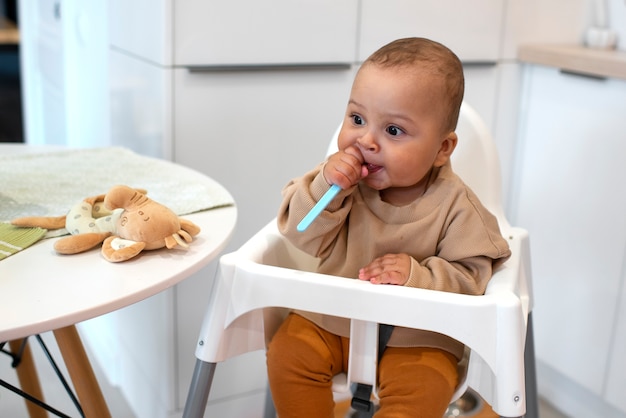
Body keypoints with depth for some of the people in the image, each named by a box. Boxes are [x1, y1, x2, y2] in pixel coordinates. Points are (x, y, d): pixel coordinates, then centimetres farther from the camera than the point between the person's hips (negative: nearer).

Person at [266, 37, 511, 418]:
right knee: (288, 353, -12)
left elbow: (471, 278, -14)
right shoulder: (340, 174, -11)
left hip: (418, 337, -2)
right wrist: (325, 188, -29)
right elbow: (304, 238, -12)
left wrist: (418, 276, -32)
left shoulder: (454, 205, -17)